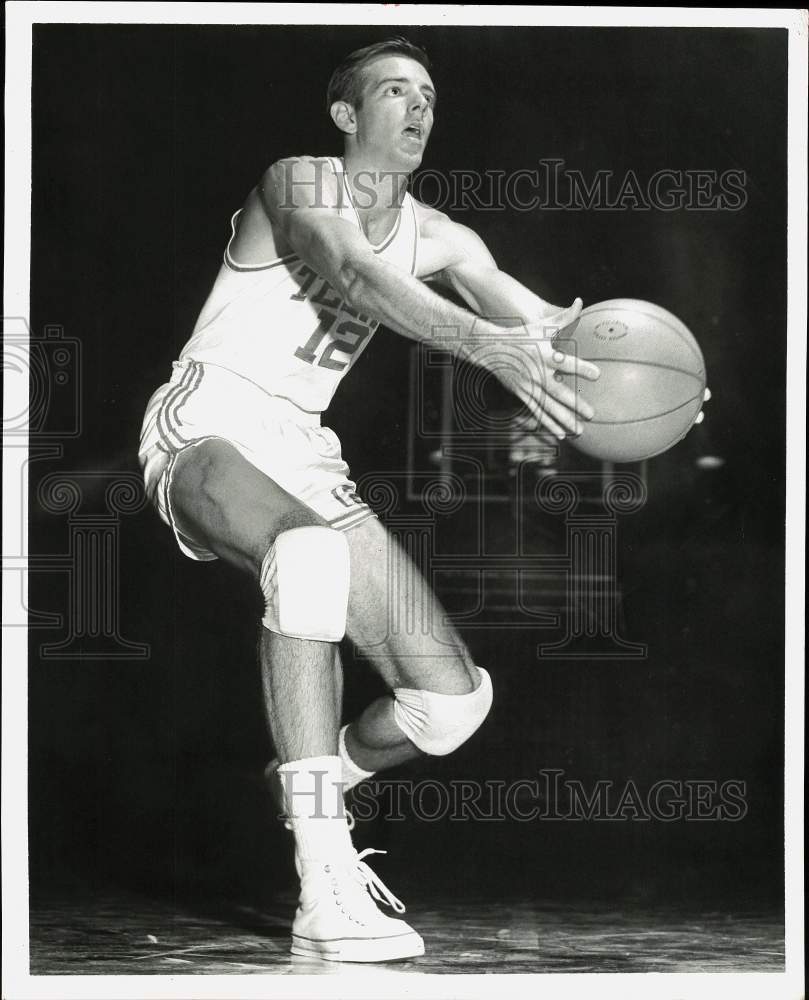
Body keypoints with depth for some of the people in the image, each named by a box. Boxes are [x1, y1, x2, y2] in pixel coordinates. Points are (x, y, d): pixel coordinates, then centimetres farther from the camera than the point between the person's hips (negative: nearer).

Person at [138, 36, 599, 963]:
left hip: (303, 458, 7)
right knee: (312, 546, -43)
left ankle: (306, 796, 27)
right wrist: (481, 342, -46)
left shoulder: (436, 238, 10)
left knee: (452, 696, -6)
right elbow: (360, 276, -29)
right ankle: (323, 889, -45)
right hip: (206, 433, -7)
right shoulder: (300, 179, -8)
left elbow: (549, 326, -2)